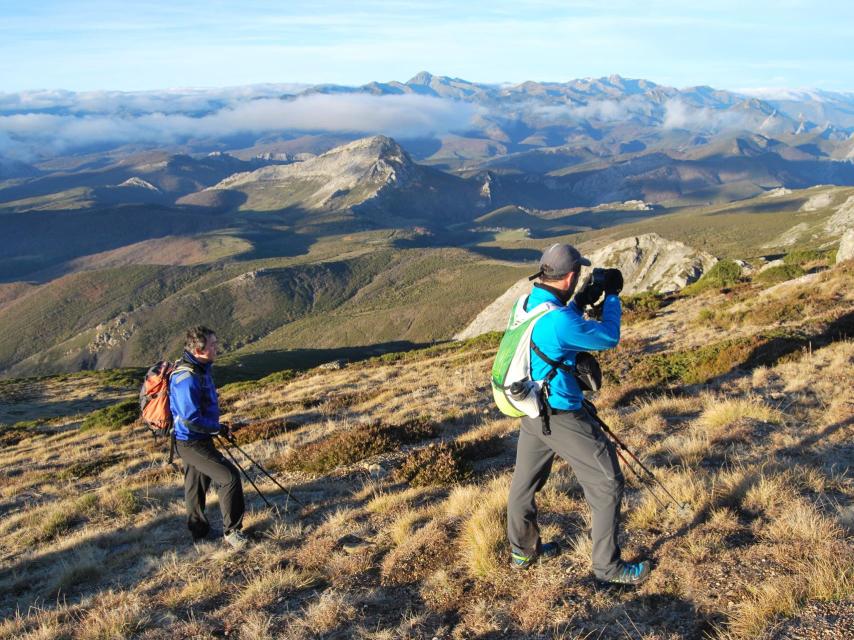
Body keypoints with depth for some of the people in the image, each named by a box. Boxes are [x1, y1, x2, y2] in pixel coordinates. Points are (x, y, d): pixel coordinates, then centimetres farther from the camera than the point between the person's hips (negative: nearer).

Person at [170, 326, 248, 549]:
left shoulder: (201, 369, 5)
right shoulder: (186, 379, -27)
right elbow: (191, 419, -28)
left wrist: (215, 427, 18)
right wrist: (218, 428, -16)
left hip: (197, 439, 10)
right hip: (191, 443, -10)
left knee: (197, 485, 21)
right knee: (229, 477, -12)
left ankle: (199, 531, 37)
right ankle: (231, 531, 0)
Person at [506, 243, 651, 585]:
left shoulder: (524, 305, -1)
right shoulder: (560, 320, -27)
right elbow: (608, 338, -12)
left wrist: (580, 302, 11)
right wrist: (611, 296, 0)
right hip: (561, 417, -9)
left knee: (525, 481, 21)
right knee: (607, 484, 6)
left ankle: (522, 550, 39)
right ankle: (607, 565, 17)